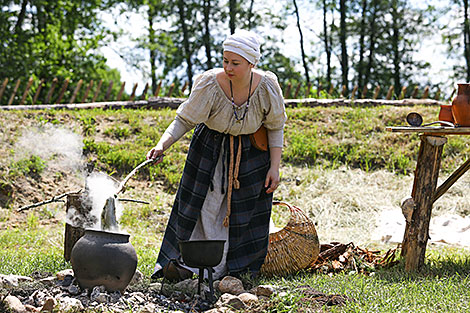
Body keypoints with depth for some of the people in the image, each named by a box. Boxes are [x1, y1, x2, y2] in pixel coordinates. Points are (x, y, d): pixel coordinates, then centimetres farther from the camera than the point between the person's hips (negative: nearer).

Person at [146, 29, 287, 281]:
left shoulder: (267, 86, -22)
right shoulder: (210, 84, -27)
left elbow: (275, 127, -7)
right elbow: (184, 120, -19)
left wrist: (275, 167, -11)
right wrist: (162, 145, -34)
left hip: (250, 153, 1)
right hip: (210, 149, -1)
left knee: (240, 212, 2)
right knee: (206, 205, -1)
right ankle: (187, 263, 9)